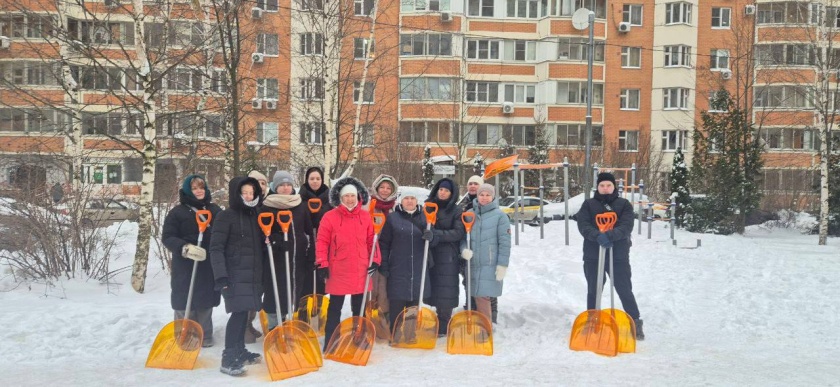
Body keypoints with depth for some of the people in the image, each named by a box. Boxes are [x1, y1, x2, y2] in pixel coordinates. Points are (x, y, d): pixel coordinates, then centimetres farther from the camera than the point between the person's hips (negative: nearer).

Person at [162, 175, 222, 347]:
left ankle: (205, 338, 23)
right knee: (185, 301, -1)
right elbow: (167, 237, -8)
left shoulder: (215, 210, 8)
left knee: (205, 302, 11)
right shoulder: (177, 212, -3)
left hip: (209, 266, 4)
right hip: (185, 267, -3)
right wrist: (185, 248, -24)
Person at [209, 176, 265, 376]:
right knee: (239, 312, -14)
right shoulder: (226, 216, -6)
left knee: (244, 312, 11)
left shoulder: (256, 215, 13)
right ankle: (228, 358, -10)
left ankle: (239, 351, 24)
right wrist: (221, 275, -18)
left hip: (253, 274, 6)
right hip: (235, 274, -6)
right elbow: (216, 248, -11)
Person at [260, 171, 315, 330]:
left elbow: (309, 230, 13)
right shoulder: (267, 206, -3)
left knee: (295, 290, 9)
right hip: (276, 256, -4)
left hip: (298, 256, 4)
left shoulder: (301, 205, 9)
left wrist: (311, 252, 11)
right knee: (276, 291, -2)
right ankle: (273, 327, 11)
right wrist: (273, 239, -23)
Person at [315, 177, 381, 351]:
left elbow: (372, 240, 9)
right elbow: (322, 242, -7)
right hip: (338, 271, -3)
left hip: (361, 271, 3)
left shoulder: (365, 217, 3)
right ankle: (330, 343, 17)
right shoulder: (330, 217, -7)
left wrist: (375, 260, 3)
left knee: (359, 308, 15)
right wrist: (322, 264, -12)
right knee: (335, 308, 8)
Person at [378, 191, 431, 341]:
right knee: (397, 305, 0)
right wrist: (383, 266, -3)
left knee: (415, 306, 8)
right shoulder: (392, 218, 2)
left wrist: (431, 236, -12)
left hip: (419, 270, 2)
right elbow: (384, 243, 3)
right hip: (398, 269, -2)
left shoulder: (424, 217, 10)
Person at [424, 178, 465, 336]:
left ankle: (443, 328, 3)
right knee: (433, 289, 5)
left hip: (448, 257, -3)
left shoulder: (456, 210, 1)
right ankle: (439, 325, 16)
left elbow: (459, 233, -9)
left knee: (445, 292, -4)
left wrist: (438, 235, -20)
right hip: (430, 254, 4)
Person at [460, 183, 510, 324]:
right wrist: (464, 249, -7)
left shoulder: (499, 216, -3)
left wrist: (502, 265, -10)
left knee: (482, 297, -9)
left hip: (490, 266, -4)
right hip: (473, 264, 4)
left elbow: (504, 242, -6)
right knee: (477, 297, 8)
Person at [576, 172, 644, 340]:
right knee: (593, 291, 11)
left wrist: (609, 235, -28)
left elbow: (627, 226, -11)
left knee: (625, 291, 1)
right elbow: (582, 225, -9)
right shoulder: (588, 204, 4)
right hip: (593, 256, 1)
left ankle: (636, 324, 12)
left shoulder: (624, 204, 3)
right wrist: (598, 236, -27)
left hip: (618, 256, -1)